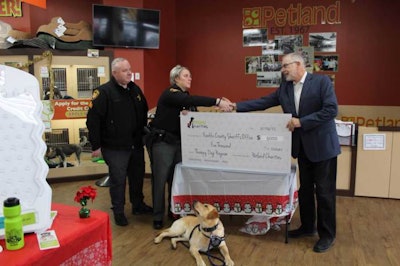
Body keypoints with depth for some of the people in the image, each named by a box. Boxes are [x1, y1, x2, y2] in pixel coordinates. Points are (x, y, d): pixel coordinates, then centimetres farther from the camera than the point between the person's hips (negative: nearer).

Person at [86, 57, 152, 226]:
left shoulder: (135, 90, 8)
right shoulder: (104, 92, -13)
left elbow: (144, 114, 19)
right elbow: (93, 120, -15)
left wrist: (144, 135, 15)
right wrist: (96, 146, -15)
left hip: (136, 145, 6)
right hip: (115, 148, -6)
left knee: (137, 176, 17)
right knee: (118, 180, 4)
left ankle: (138, 205, 37)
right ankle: (118, 211, 23)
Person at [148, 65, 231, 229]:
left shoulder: (186, 97, 11)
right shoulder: (170, 94, -14)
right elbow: (191, 100, -31)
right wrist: (217, 102, -35)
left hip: (179, 142, 7)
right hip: (162, 142, -7)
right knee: (160, 179, 0)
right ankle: (158, 217, 13)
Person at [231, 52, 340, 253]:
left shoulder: (321, 81, -12)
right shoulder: (284, 88, 6)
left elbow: (331, 109, -20)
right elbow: (263, 102, 3)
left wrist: (301, 121, -23)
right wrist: (237, 106, -4)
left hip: (322, 145, -6)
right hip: (302, 147, 6)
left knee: (324, 191, 3)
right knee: (305, 189, 17)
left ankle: (327, 234, 19)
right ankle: (307, 226, 34)